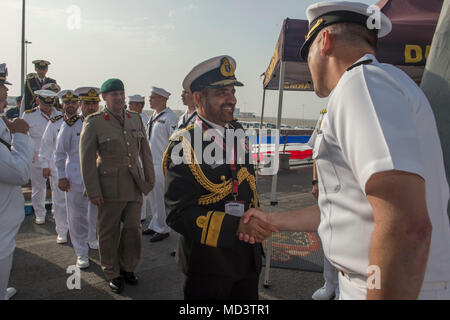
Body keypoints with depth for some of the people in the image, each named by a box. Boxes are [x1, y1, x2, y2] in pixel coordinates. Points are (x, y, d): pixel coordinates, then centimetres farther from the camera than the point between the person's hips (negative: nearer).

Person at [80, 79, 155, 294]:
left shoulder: (135, 119, 9)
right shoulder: (94, 122, -4)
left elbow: (145, 152, 14)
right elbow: (86, 158, -6)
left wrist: (149, 180, 11)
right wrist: (93, 191, -10)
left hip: (135, 186, 4)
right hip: (109, 187, -3)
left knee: (133, 228, 9)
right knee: (109, 232, 8)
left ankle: (128, 267, 32)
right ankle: (112, 274, 28)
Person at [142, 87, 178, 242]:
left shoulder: (170, 117, -14)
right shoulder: (153, 117, 13)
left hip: (163, 165, -9)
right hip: (151, 163, 9)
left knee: (162, 198, 0)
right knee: (153, 196, 17)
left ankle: (163, 229, 14)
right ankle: (154, 225, 32)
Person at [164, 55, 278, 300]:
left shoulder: (239, 135, 5)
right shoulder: (184, 146, -16)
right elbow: (179, 213, -23)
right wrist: (236, 227, -31)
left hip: (248, 259, 6)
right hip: (208, 264, -6)